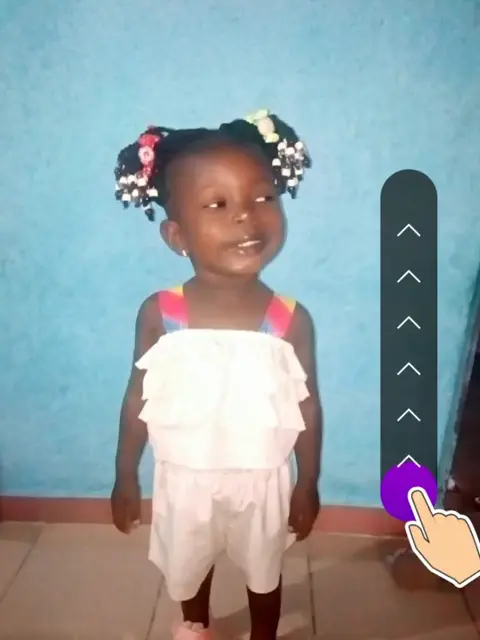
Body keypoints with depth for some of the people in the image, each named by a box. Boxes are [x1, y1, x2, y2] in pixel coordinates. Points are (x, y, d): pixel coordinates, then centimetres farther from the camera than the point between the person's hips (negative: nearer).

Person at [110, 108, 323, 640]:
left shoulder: (291, 320, -21)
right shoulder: (159, 315, -20)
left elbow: (307, 407, -9)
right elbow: (138, 400, -8)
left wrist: (308, 486, 0)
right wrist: (125, 479, 1)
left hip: (262, 481, -1)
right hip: (185, 479, 1)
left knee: (263, 572, 26)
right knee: (186, 565, 29)